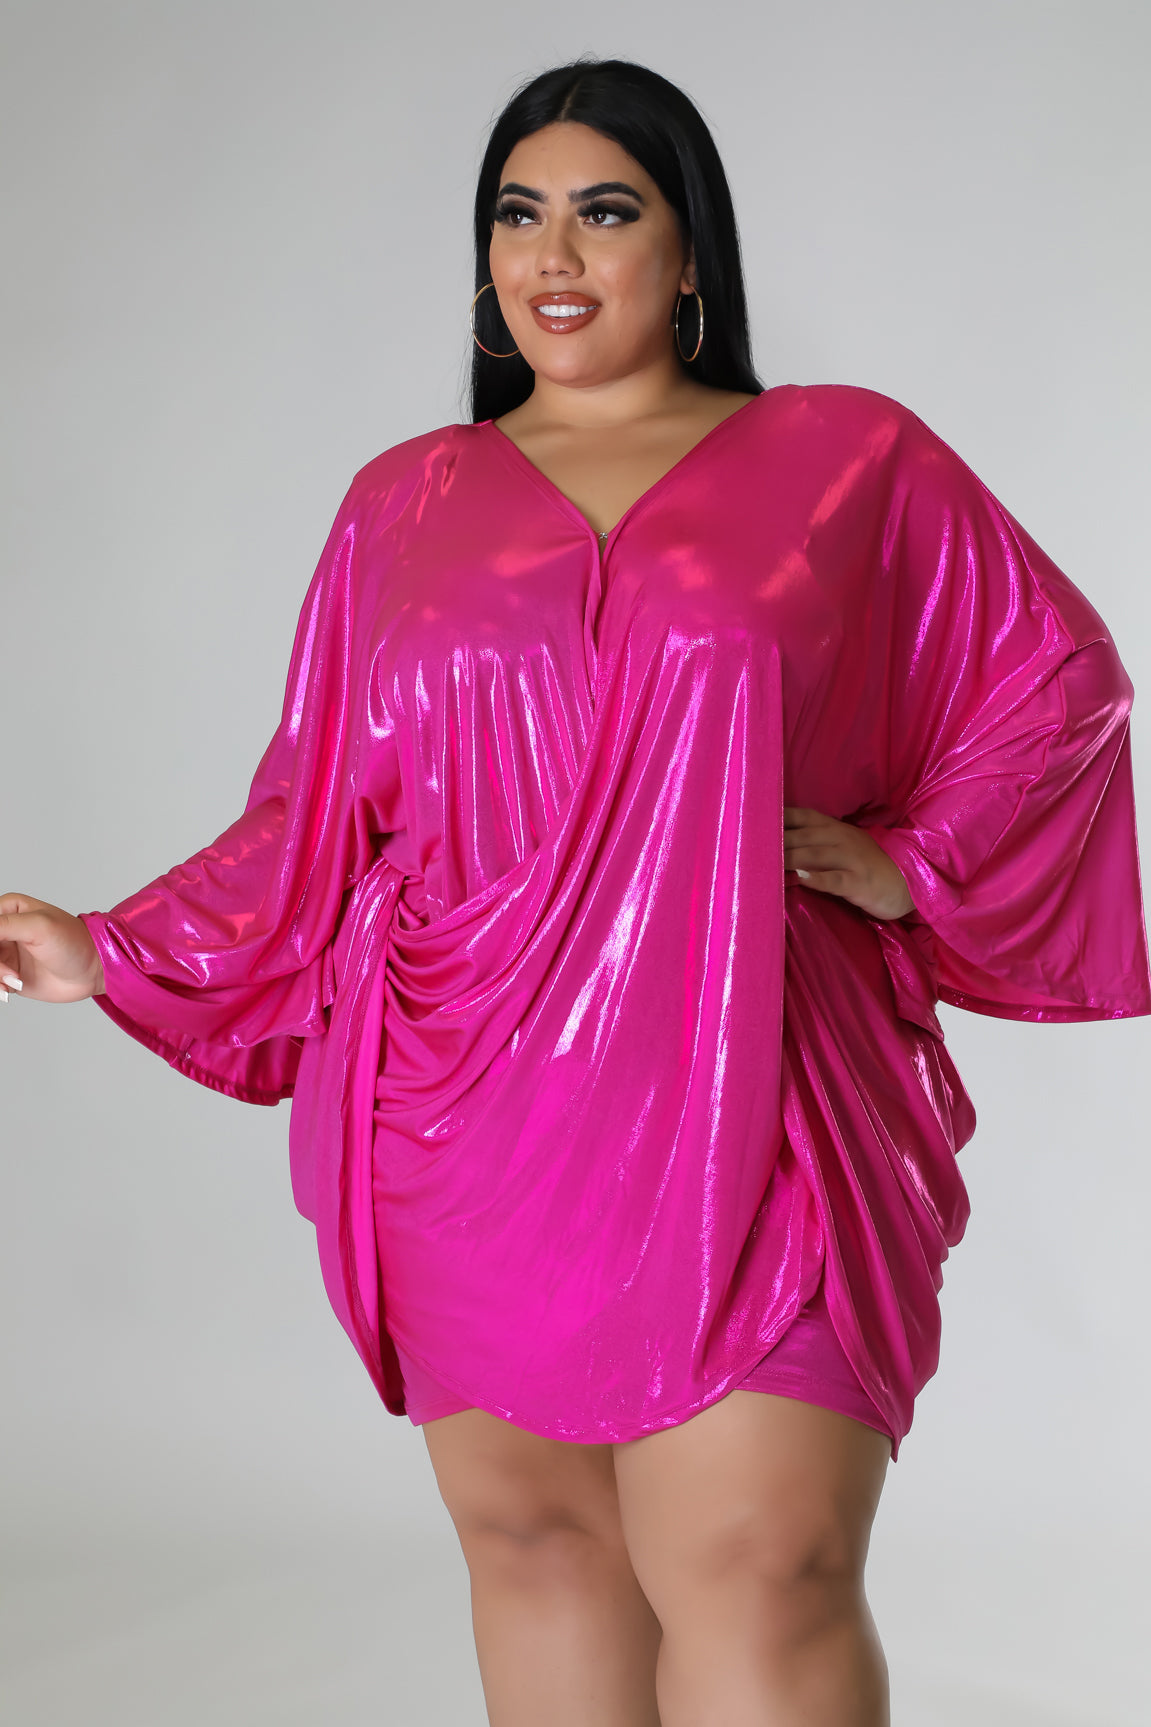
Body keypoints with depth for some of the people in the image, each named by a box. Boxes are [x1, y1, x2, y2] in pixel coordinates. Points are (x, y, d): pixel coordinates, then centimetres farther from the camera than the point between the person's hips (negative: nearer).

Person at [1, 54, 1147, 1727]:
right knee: (533, 1541, 7)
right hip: (471, 1129, 3)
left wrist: (914, 864, 2)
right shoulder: (406, 504, 13)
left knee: (761, 1579, -10)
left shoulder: (848, 460, 8)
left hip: (741, 1121, -2)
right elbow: (316, 813, 13)